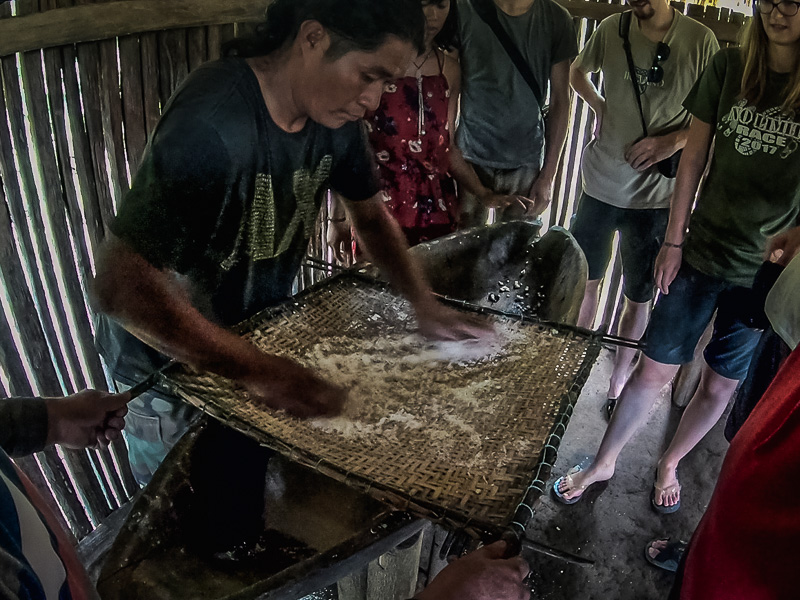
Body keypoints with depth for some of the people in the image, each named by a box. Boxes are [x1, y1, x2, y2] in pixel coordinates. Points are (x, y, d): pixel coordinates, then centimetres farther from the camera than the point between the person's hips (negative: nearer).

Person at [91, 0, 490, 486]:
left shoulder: (335, 116, -10)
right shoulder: (212, 127, -35)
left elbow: (371, 213, 5)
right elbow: (123, 286, -37)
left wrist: (424, 303, -7)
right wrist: (260, 371, -37)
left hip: (255, 334, 6)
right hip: (170, 359, -5)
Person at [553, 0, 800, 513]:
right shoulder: (729, 67, -5)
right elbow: (694, 158, 0)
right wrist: (674, 241, 1)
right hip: (702, 253, 1)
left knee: (721, 385, 14)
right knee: (654, 370, 6)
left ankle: (670, 464, 40)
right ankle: (604, 463, 28)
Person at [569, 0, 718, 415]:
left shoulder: (700, 40, -7)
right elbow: (577, 70, 18)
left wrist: (674, 140, -17)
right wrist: (599, 106, 2)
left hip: (656, 196, -2)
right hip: (600, 185, 2)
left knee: (638, 299, 9)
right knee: (585, 280, 15)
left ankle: (618, 381, 28)